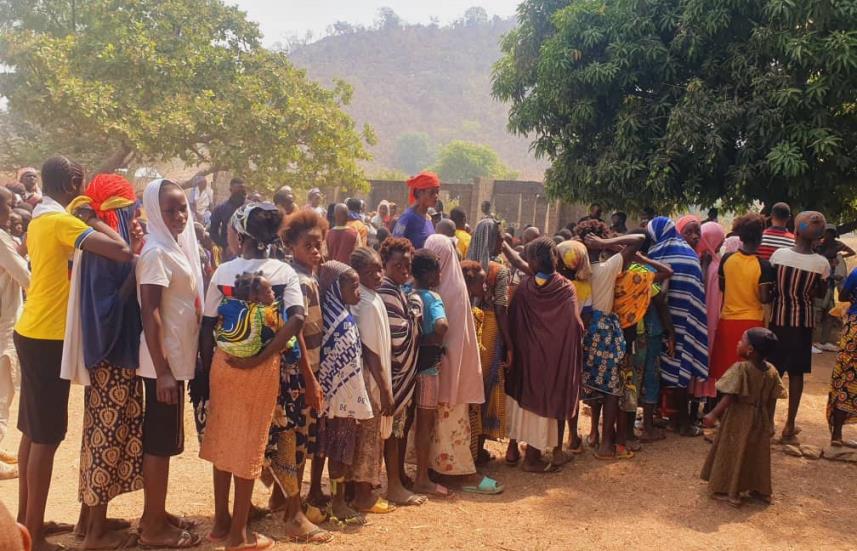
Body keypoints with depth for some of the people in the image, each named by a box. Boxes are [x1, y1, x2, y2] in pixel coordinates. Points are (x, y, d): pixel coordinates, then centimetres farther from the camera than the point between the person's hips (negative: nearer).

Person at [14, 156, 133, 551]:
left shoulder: (40, 221, 12)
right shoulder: (63, 222, -18)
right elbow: (122, 252, -28)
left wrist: (86, 224, 5)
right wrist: (96, 222, -11)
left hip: (31, 332, 10)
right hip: (48, 338, -10)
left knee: (33, 432, 16)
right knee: (46, 437, -3)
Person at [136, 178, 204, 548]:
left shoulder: (176, 247, 10)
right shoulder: (157, 252, -17)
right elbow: (149, 313, -21)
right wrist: (162, 370, -23)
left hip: (175, 357, 9)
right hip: (164, 361, -9)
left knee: (159, 439, 16)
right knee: (161, 440, -1)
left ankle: (154, 514, 28)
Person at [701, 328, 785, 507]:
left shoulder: (740, 369, -20)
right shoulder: (771, 371, -1)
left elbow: (730, 396, -24)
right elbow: (772, 400, 5)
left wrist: (714, 414, -23)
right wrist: (769, 422, 17)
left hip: (739, 420, -6)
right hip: (761, 421, 6)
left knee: (734, 453, 6)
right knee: (757, 454, 17)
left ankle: (730, 492, 11)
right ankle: (760, 490, 26)